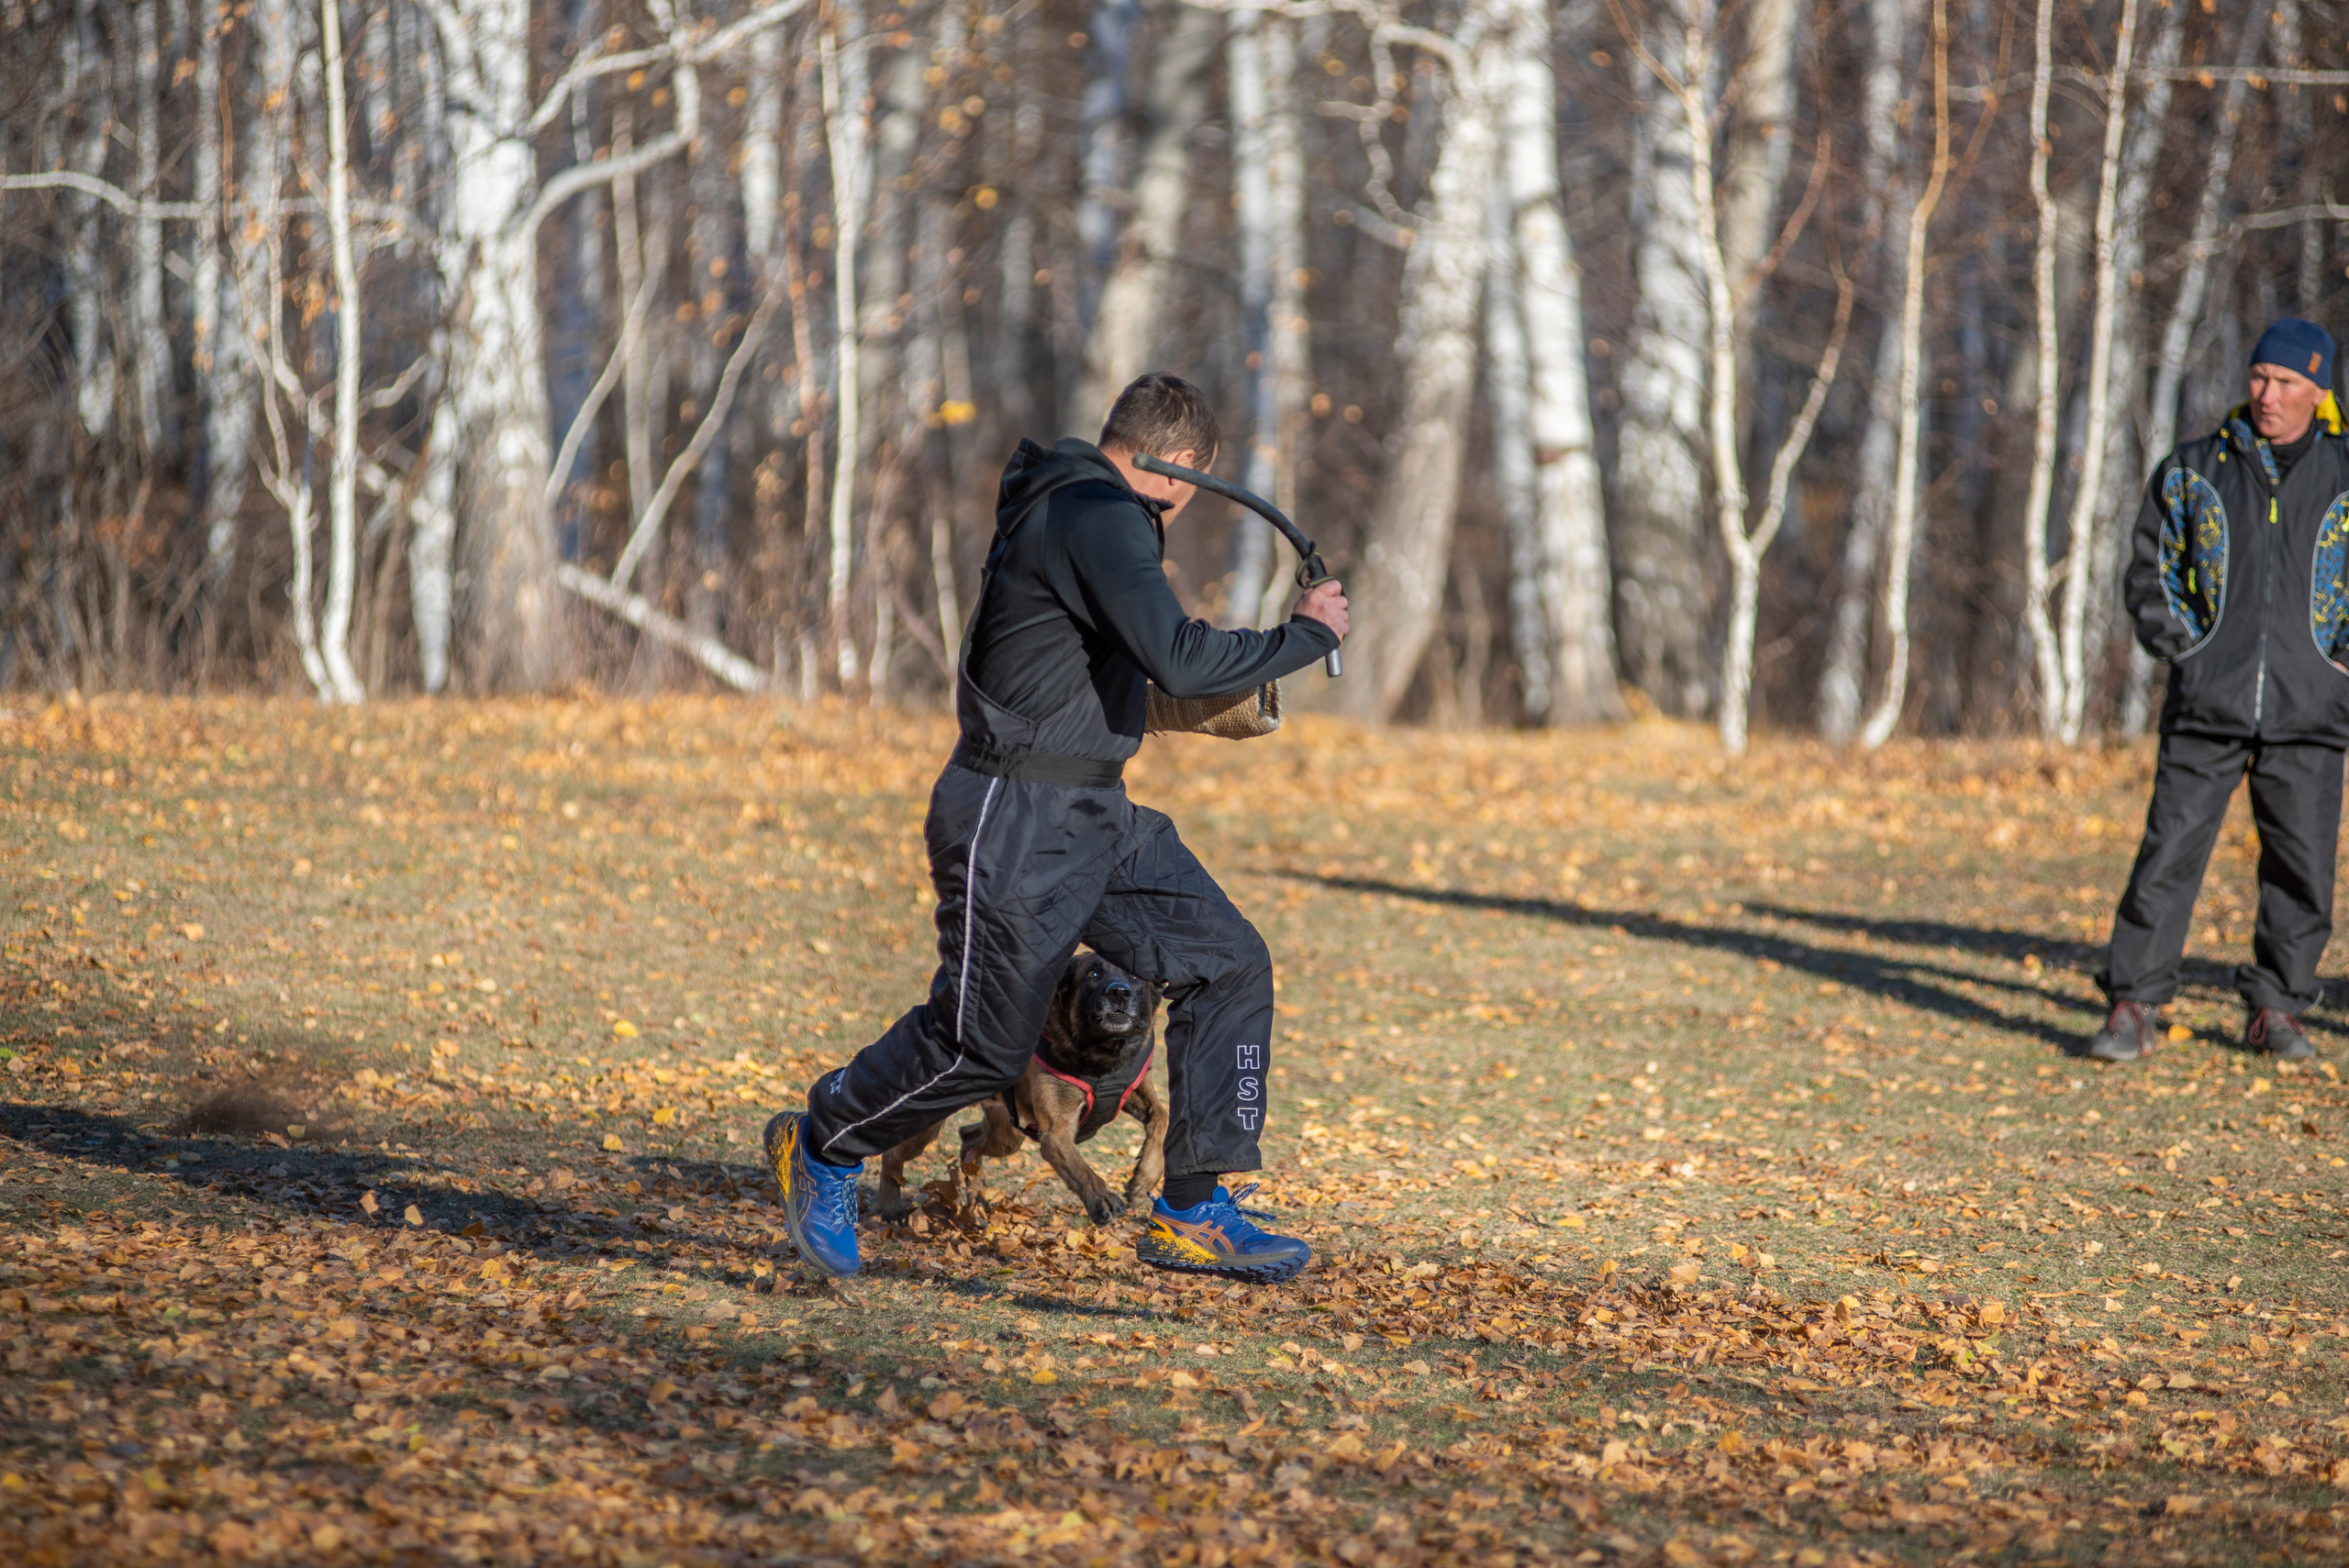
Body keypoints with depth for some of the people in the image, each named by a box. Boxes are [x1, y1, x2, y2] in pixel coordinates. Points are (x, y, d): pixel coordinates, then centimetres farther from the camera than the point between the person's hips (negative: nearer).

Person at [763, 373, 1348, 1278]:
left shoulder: (1084, 507, 14)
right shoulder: (1096, 516, -19)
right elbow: (1181, 663, -28)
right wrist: (1306, 635, -16)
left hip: (1095, 817, 10)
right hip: (1015, 823, -10)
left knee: (1228, 965, 2)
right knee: (983, 1042, -3)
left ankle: (1192, 1215, 5)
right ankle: (820, 1148, 23)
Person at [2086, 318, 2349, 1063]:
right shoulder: (2191, 472, 8)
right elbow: (2150, 575, 13)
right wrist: (2184, 650, 0)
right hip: (2206, 707, 0)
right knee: (2169, 853, -6)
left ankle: (2276, 1009, 14)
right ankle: (2131, 1007, -2)